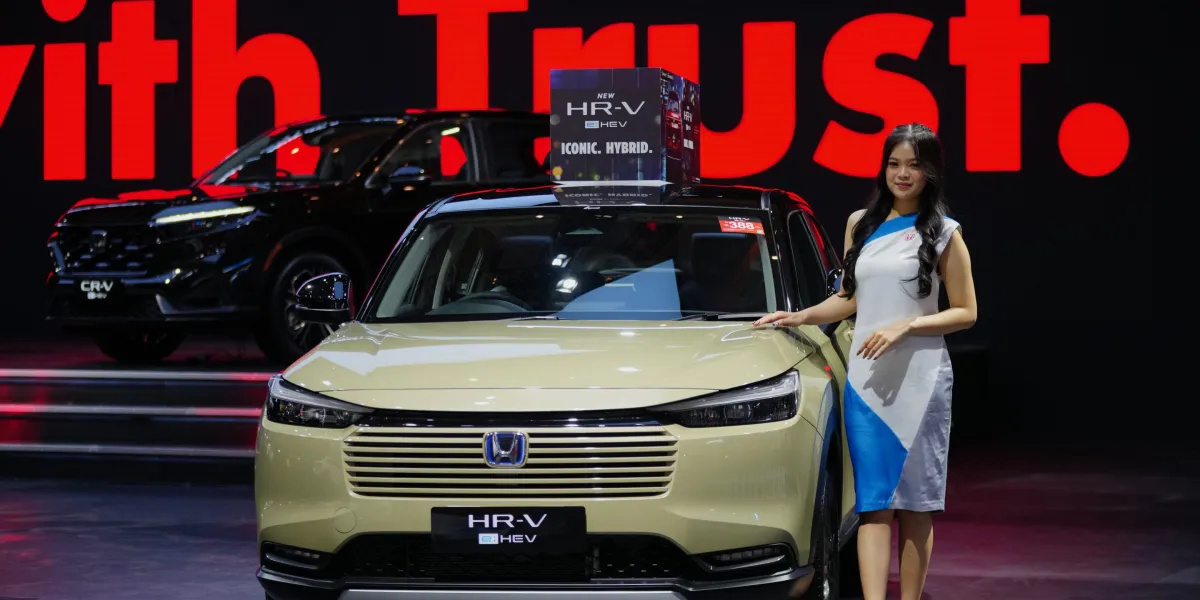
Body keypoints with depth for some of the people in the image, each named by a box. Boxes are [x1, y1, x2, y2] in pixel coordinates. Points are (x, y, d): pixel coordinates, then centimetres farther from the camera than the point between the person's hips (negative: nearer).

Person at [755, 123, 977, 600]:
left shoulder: (943, 233, 2)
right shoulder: (861, 224, 13)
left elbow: (965, 313, -1)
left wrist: (905, 327, -12)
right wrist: (799, 317, 10)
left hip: (919, 378, -2)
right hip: (865, 379, 3)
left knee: (915, 499, -1)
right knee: (874, 501, -6)